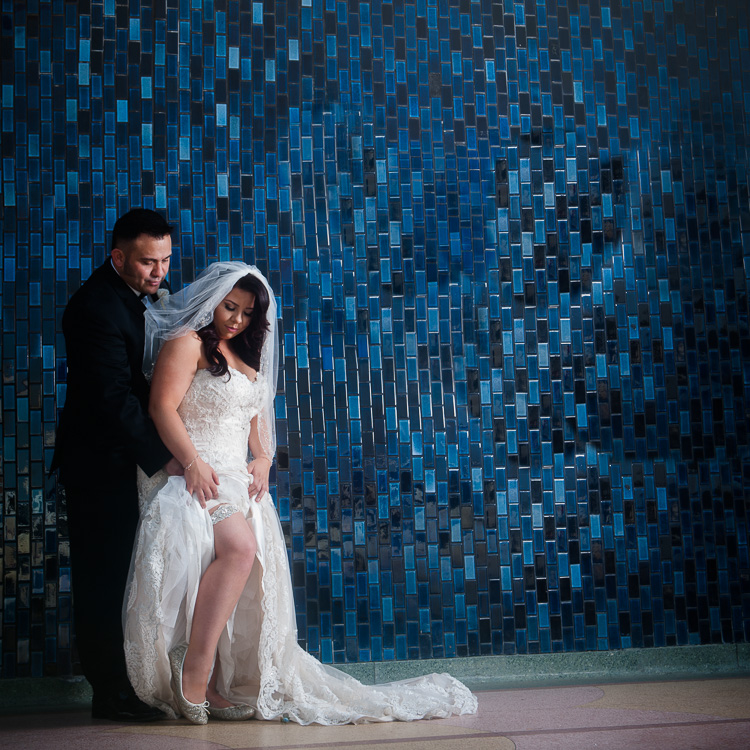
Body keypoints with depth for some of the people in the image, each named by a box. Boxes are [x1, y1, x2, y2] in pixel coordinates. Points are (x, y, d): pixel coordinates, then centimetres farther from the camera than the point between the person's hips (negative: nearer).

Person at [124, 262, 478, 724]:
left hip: (238, 480, 8)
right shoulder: (187, 343, 1)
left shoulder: (245, 357, 26)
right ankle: (194, 673, -28)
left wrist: (263, 459, 9)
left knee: (256, 568, -12)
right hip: (196, 476, -8)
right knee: (238, 546, -31)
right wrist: (193, 463, -20)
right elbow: (163, 408, -10)